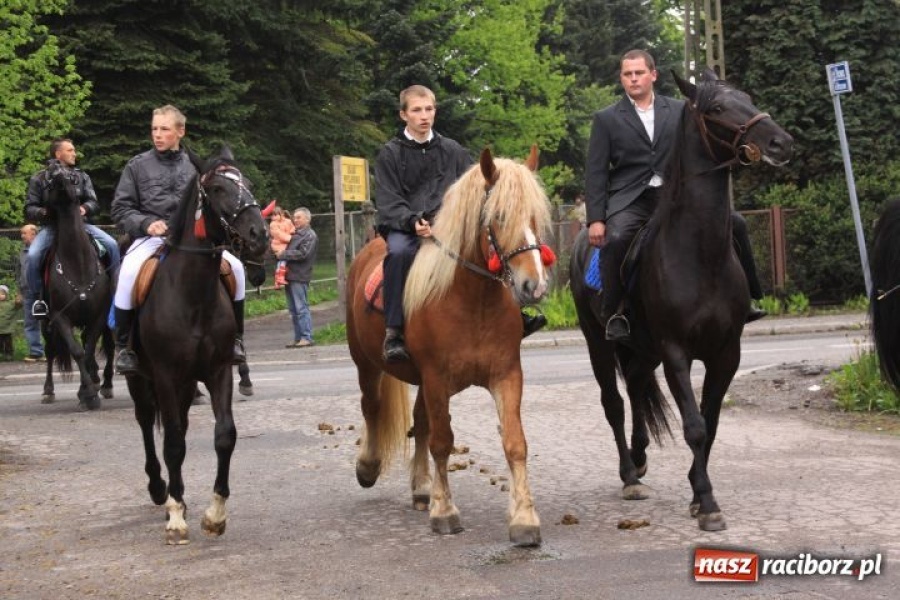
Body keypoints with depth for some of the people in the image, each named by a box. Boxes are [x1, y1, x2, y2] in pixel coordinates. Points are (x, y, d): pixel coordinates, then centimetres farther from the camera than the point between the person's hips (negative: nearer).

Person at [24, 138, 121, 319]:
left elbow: (94, 202, 7)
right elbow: (29, 209, 2)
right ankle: (37, 298, -12)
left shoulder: (81, 176, 10)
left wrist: (85, 208, -17)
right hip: (51, 226, -2)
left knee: (111, 244, -18)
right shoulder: (39, 178, 2)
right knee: (33, 255, -30)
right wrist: (44, 212, -20)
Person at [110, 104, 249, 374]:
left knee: (235, 266, -16)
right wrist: (146, 224, -13)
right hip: (150, 238, -2)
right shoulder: (138, 165, 4)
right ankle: (122, 346, -19)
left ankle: (235, 337, 1)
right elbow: (120, 208, 4)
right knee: (129, 272, -34)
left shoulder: (194, 167, 9)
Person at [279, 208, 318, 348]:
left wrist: (284, 254, -12)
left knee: (301, 308, -9)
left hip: (299, 277, -9)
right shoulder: (294, 233, 20)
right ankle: (298, 338, 15)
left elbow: (303, 253, -17)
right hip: (289, 276, 9)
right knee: (293, 310, 10)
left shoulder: (310, 236, -5)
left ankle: (307, 337, -7)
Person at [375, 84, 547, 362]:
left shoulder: (451, 149, 14)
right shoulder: (390, 154, 4)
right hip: (403, 226, -4)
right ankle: (393, 332, -35)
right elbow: (388, 203, -5)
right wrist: (414, 222, -24)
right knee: (399, 252, -37)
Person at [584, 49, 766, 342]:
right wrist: (595, 219, -9)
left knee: (733, 223, -10)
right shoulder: (606, 119, 6)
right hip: (629, 201, -3)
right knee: (616, 238, -34)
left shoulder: (679, 110, 13)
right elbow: (595, 173, 2)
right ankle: (613, 313, -20)